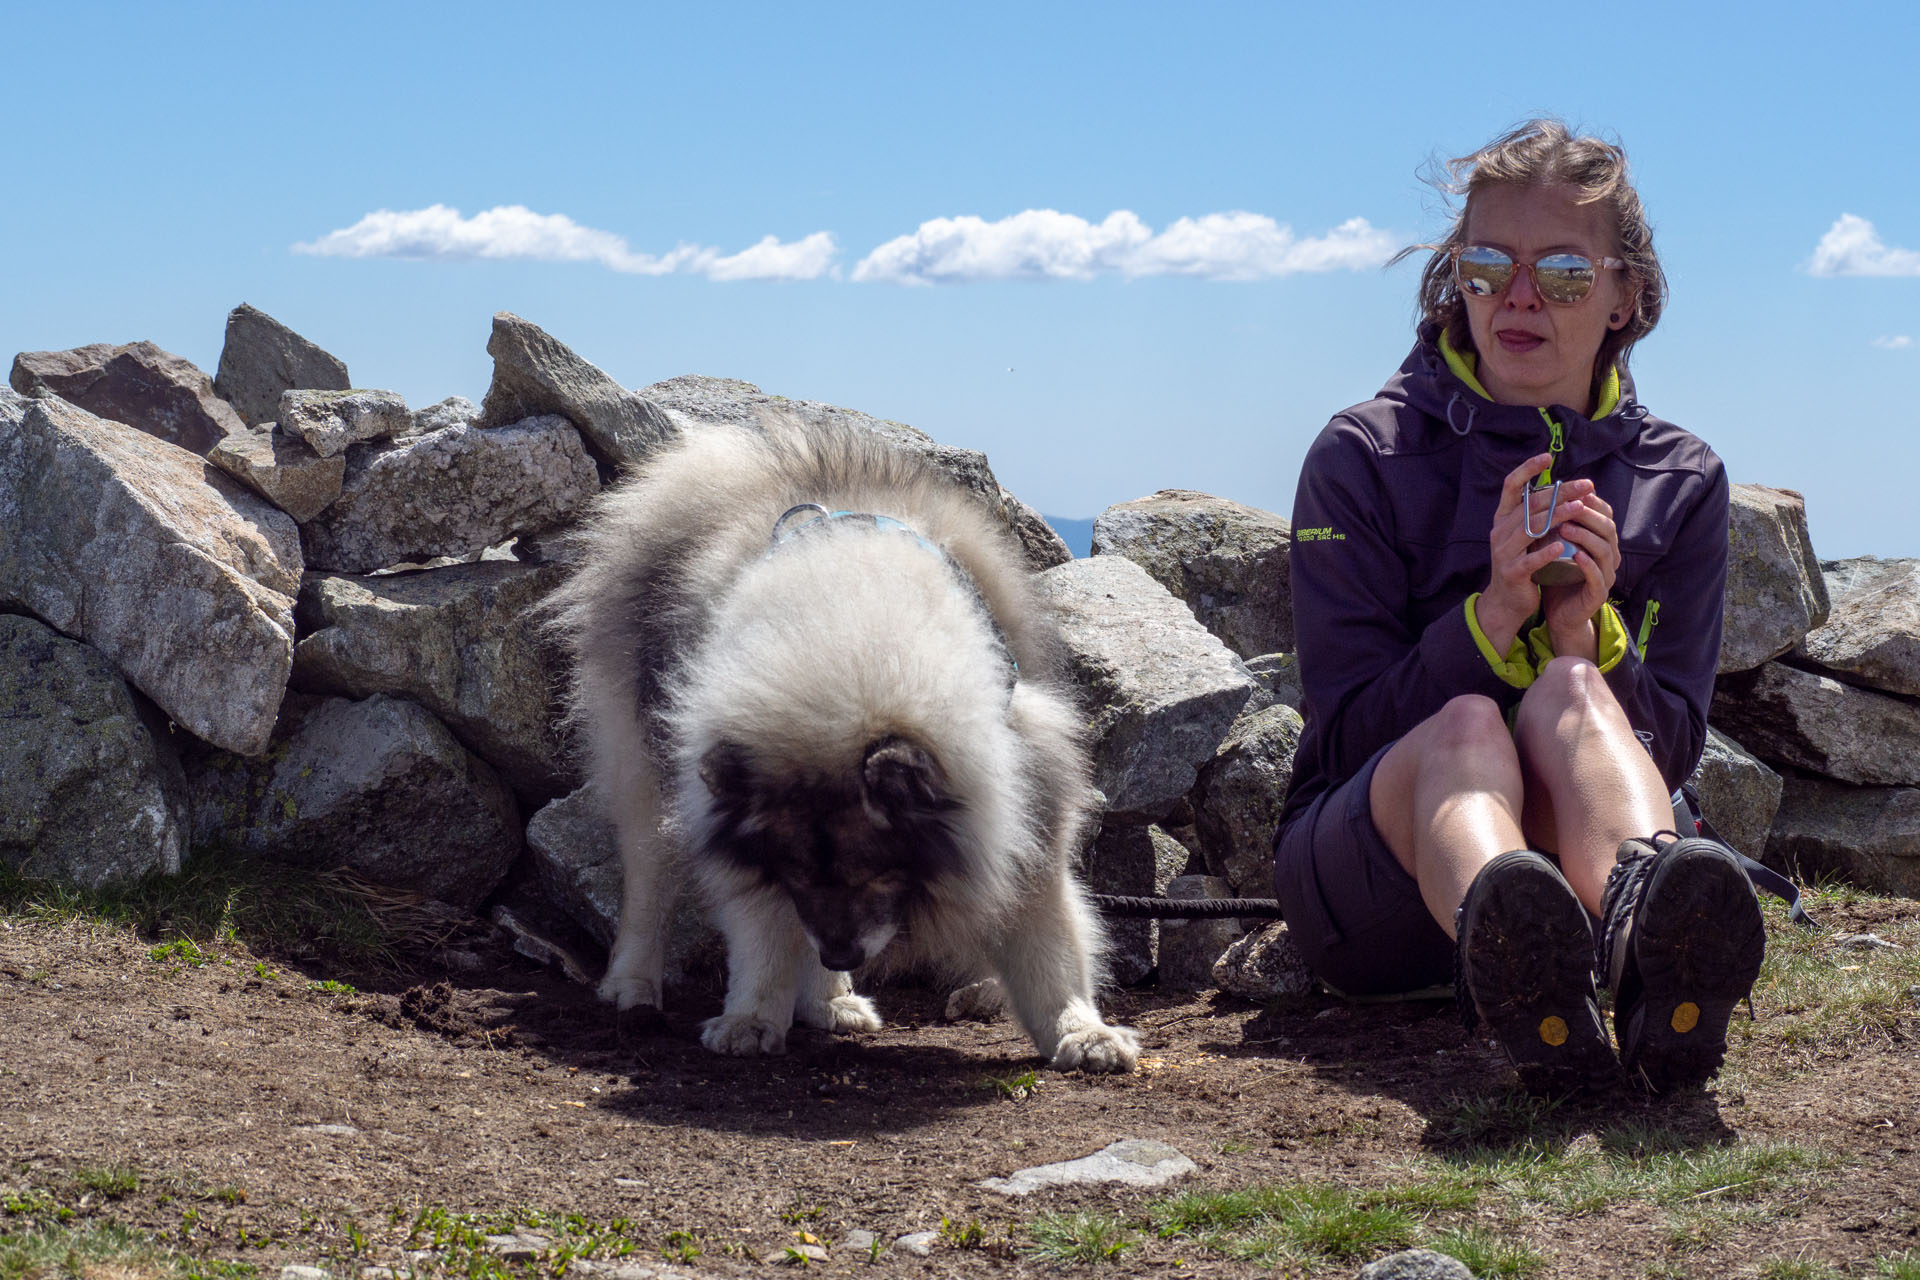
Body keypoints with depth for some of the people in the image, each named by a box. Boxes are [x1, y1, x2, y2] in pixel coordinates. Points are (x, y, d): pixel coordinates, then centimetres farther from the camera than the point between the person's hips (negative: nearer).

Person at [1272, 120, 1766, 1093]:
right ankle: (1519, 984, -72)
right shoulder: (1361, 458, 3)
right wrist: (1492, 617, -20)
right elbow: (1351, 730, -4)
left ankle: (1649, 953, -66)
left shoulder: (1679, 482, 10)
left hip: (1579, 857, 2)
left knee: (1568, 693, -31)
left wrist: (1585, 632, -15)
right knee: (1465, 723, -35)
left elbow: (1671, 751, 5)